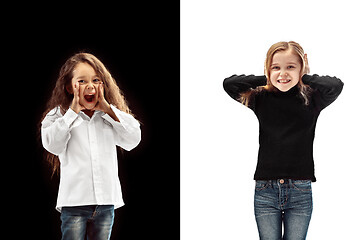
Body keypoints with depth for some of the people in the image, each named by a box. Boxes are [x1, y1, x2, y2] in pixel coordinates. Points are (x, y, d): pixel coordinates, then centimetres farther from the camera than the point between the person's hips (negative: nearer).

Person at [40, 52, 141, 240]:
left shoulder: (110, 116, 11)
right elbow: (52, 145, -13)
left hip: (106, 203, 3)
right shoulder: (58, 115, 3)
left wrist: (108, 109, -4)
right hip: (74, 203, -3)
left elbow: (133, 139, 0)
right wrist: (73, 111, -11)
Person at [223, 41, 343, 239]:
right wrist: (265, 79, -3)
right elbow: (228, 83, -8)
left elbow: (336, 85, -18)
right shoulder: (261, 99, 3)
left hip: (300, 191, -1)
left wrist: (304, 78, -5)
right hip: (265, 190, 1)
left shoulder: (311, 99, -1)